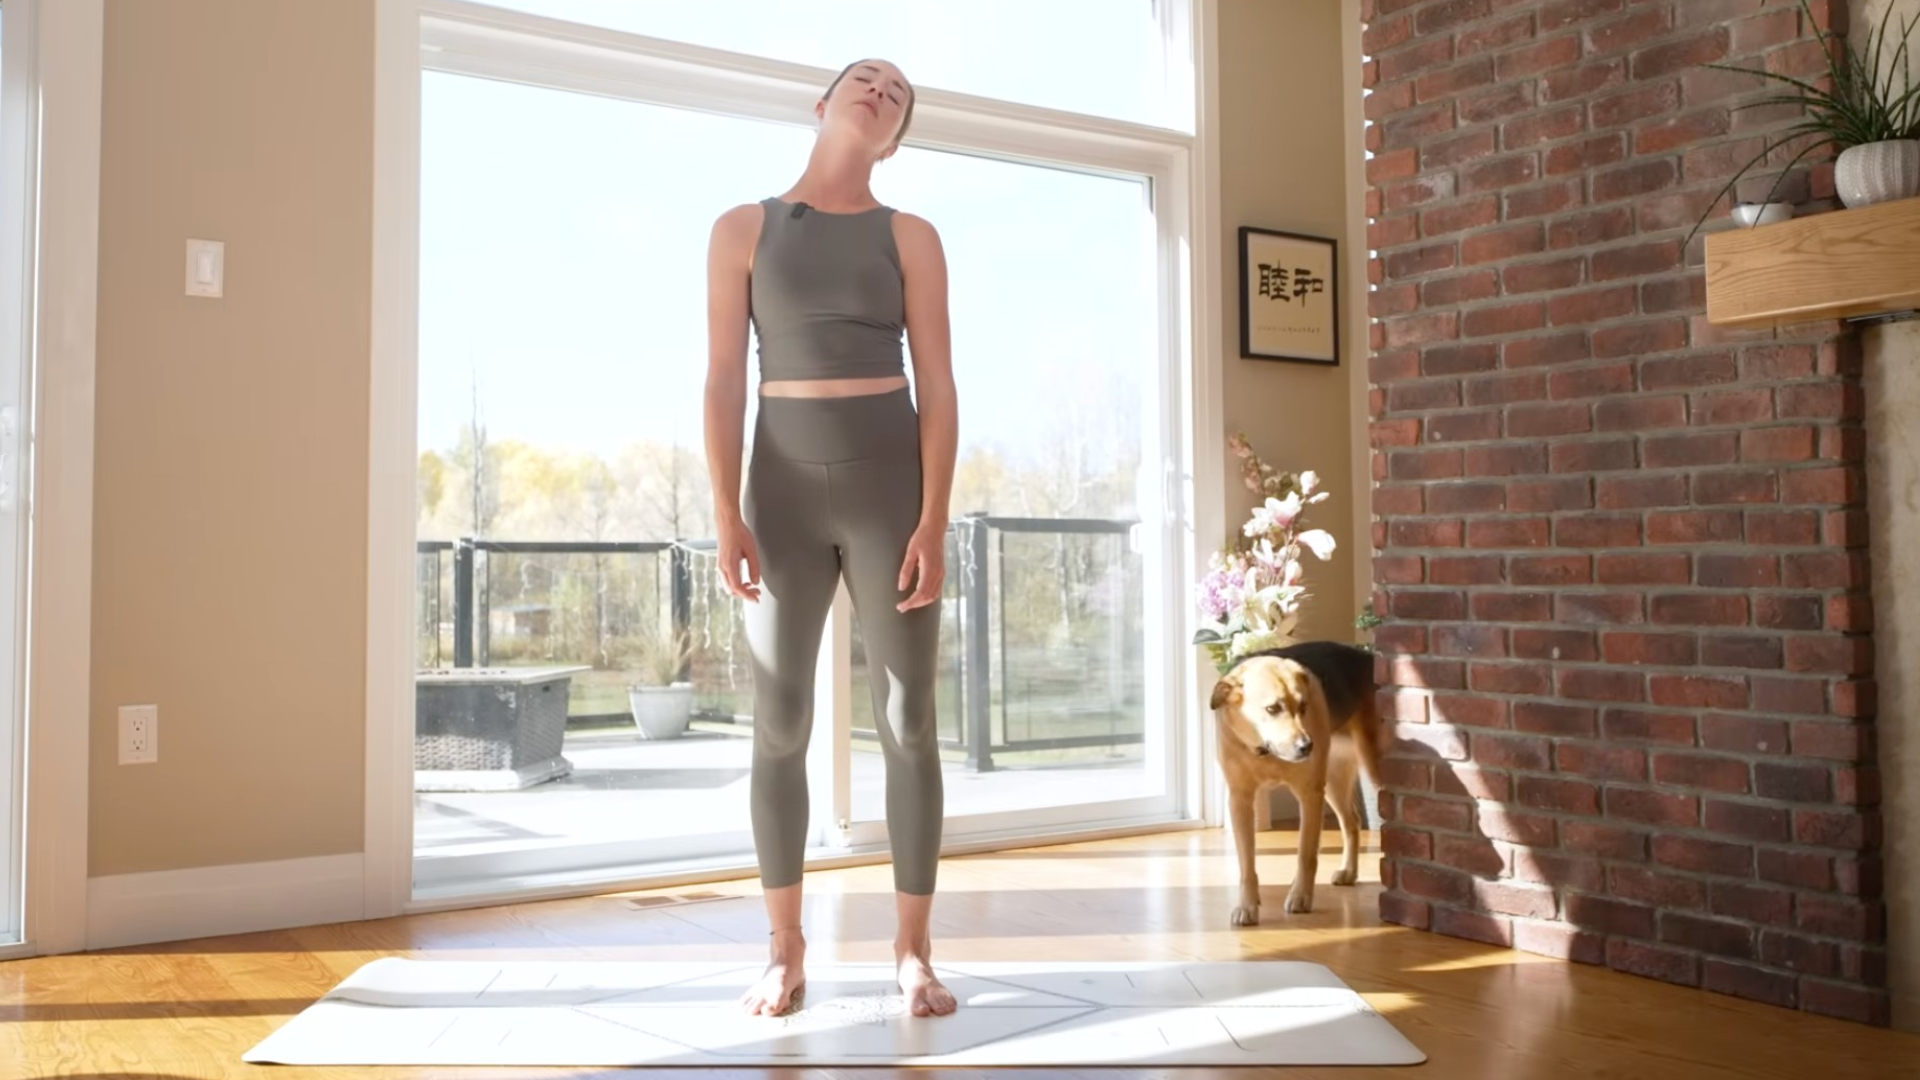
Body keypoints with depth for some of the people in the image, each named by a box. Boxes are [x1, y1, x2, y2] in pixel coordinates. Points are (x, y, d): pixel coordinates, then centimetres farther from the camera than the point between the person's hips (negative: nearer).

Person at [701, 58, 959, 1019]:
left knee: (907, 722, 0)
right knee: (779, 725, 3)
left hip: (888, 485, 0)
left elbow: (936, 386, 0)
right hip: (785, 491, 1)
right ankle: (785, 949, 17)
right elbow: (724, 380, 1)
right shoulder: (744, 229, 7)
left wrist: (934, 520, -10)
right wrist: (727, 514, -7)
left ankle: (912, 950, 13)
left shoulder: (910, 238, 7)